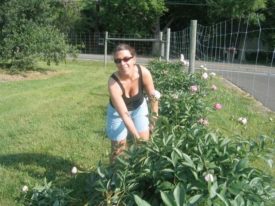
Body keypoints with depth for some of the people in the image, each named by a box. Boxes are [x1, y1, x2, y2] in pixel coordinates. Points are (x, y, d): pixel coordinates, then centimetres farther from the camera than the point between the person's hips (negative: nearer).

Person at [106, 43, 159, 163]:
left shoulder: (144, 73, -30)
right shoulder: (113, 83, -37)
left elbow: (153, 97, -14)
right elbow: (124, 114, -35)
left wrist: (154, 120, -17)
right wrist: (137, 137, -38)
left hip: (139, 107, 3)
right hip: (118, 112, -2)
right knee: (118, 149, 5)